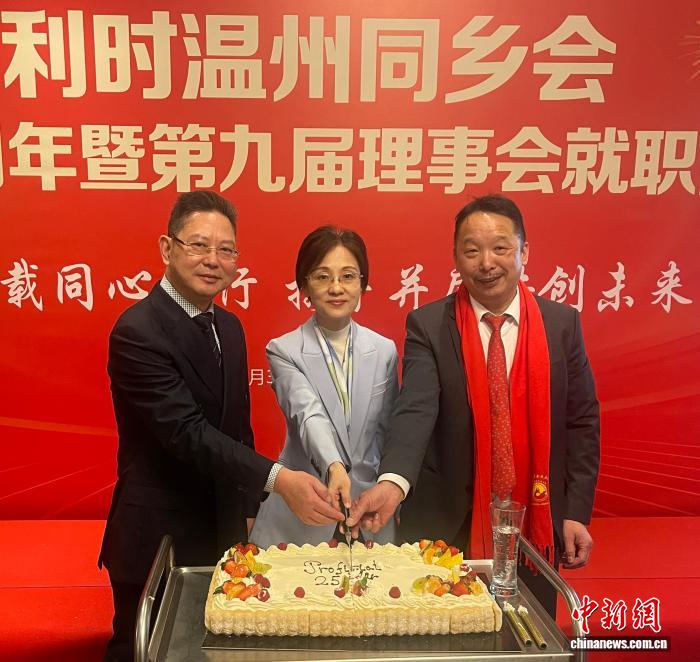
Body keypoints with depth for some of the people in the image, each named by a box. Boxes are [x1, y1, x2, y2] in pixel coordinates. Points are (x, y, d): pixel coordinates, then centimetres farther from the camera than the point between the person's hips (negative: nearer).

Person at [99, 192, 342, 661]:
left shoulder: (229, 326, 5)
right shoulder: (138, 331, -20)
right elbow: (187, 431, -28)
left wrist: (249, 508, 13)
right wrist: (277, 479, -36)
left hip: (222, 533, 7)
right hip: (157, 539, -7)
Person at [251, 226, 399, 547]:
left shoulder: (384, 350, 3)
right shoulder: (283, 351, -7)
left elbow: (387, 431, 11)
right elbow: (308, 414, -24)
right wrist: (334, 467, -40)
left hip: (369, 511, 3)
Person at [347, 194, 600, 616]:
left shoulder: (562, 324, -1)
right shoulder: (428, 326, -7)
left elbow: (581, 421, 3)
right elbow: (416, 410, -20)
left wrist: (577, 513, -1)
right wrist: (393, 482, -37)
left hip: (536, 527, 2)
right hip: (446, 526, -1)